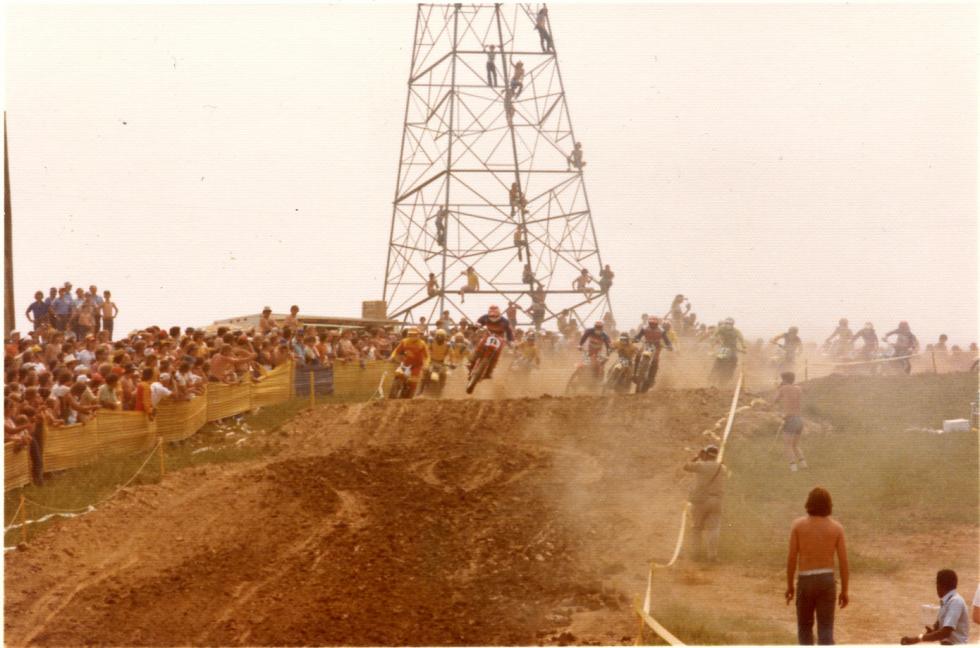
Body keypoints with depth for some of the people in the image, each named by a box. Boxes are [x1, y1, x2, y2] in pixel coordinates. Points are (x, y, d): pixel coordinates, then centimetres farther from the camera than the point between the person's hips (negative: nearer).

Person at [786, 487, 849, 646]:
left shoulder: (798, 524, -5)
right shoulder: (837, 527, -2)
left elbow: (791, 558, -4)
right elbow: (843, 562, -2)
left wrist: (789, 585, 7)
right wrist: (844, 591, 7)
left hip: (805, 581, -1)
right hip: (826, 581, 1)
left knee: (804, 626, 19)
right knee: (825, 631, 3)